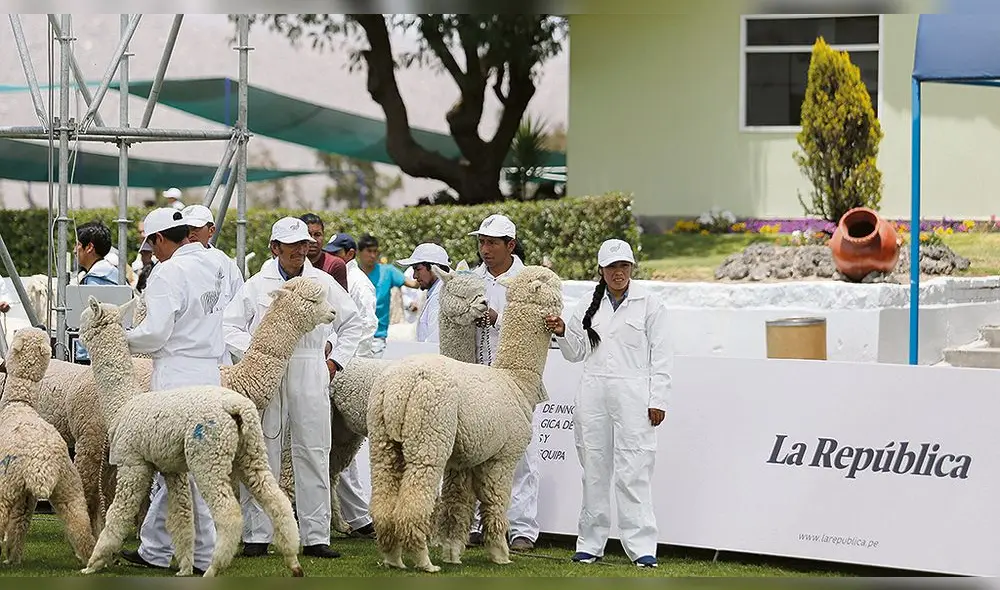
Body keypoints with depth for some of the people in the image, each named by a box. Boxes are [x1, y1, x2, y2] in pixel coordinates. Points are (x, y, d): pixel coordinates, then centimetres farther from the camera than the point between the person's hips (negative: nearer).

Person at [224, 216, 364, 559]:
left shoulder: (323, 283, 10)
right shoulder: (257, 285, 5)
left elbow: (352, 323, 21)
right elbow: (231, 326, 6)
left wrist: (336, 361, 12)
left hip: (311, 377, 2)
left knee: (314, 454, 2)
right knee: (262, 456, -2)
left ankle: (315, 537, 7)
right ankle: (257, 536, 3)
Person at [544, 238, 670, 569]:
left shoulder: (649, 303, 4)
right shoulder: (588, 307, 16)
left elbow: (661, 355, 1)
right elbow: (577, 353, 18)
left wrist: (657, 400, -5)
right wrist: (562, 332, -2)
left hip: (633, 396, -4)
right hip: (593, 394, 4)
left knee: (633, 472, -9)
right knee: (594, 470, 6)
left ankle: (642, 548, -9)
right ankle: (590, 544, 13)